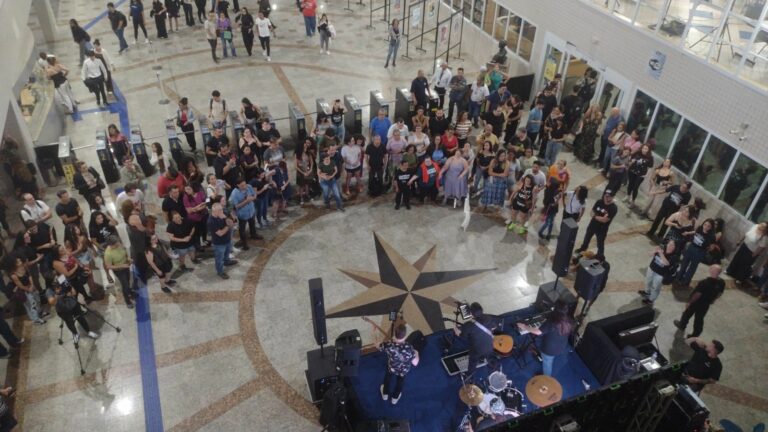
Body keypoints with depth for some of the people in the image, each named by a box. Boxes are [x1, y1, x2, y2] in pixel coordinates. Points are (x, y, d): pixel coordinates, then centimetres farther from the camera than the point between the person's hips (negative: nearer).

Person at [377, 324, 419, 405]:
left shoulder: (389, 345, -38)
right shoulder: (409, 348, -41)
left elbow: (378, 346, -15)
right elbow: (415, 363, -26)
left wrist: (391, 341, 0)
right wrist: (416, 354, -6)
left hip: (391, 368, 0)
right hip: (404, 370, 0)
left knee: (388, 378, 35)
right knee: (400, 382, 33)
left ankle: (385, 394, 60)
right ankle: (395, 398, 58)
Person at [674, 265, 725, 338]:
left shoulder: (705, 282, -35)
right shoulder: (722, 283, -15)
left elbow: (697, 294, -27)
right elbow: (719, 294, 1)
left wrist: (689, 302, -13)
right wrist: (711, 300, 18)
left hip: (696, 302, -5)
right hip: (706, 304, 5)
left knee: (687, 314, 22)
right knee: (699, 319, 19)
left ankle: (682, 326, 45)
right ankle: (695, 336, 29)